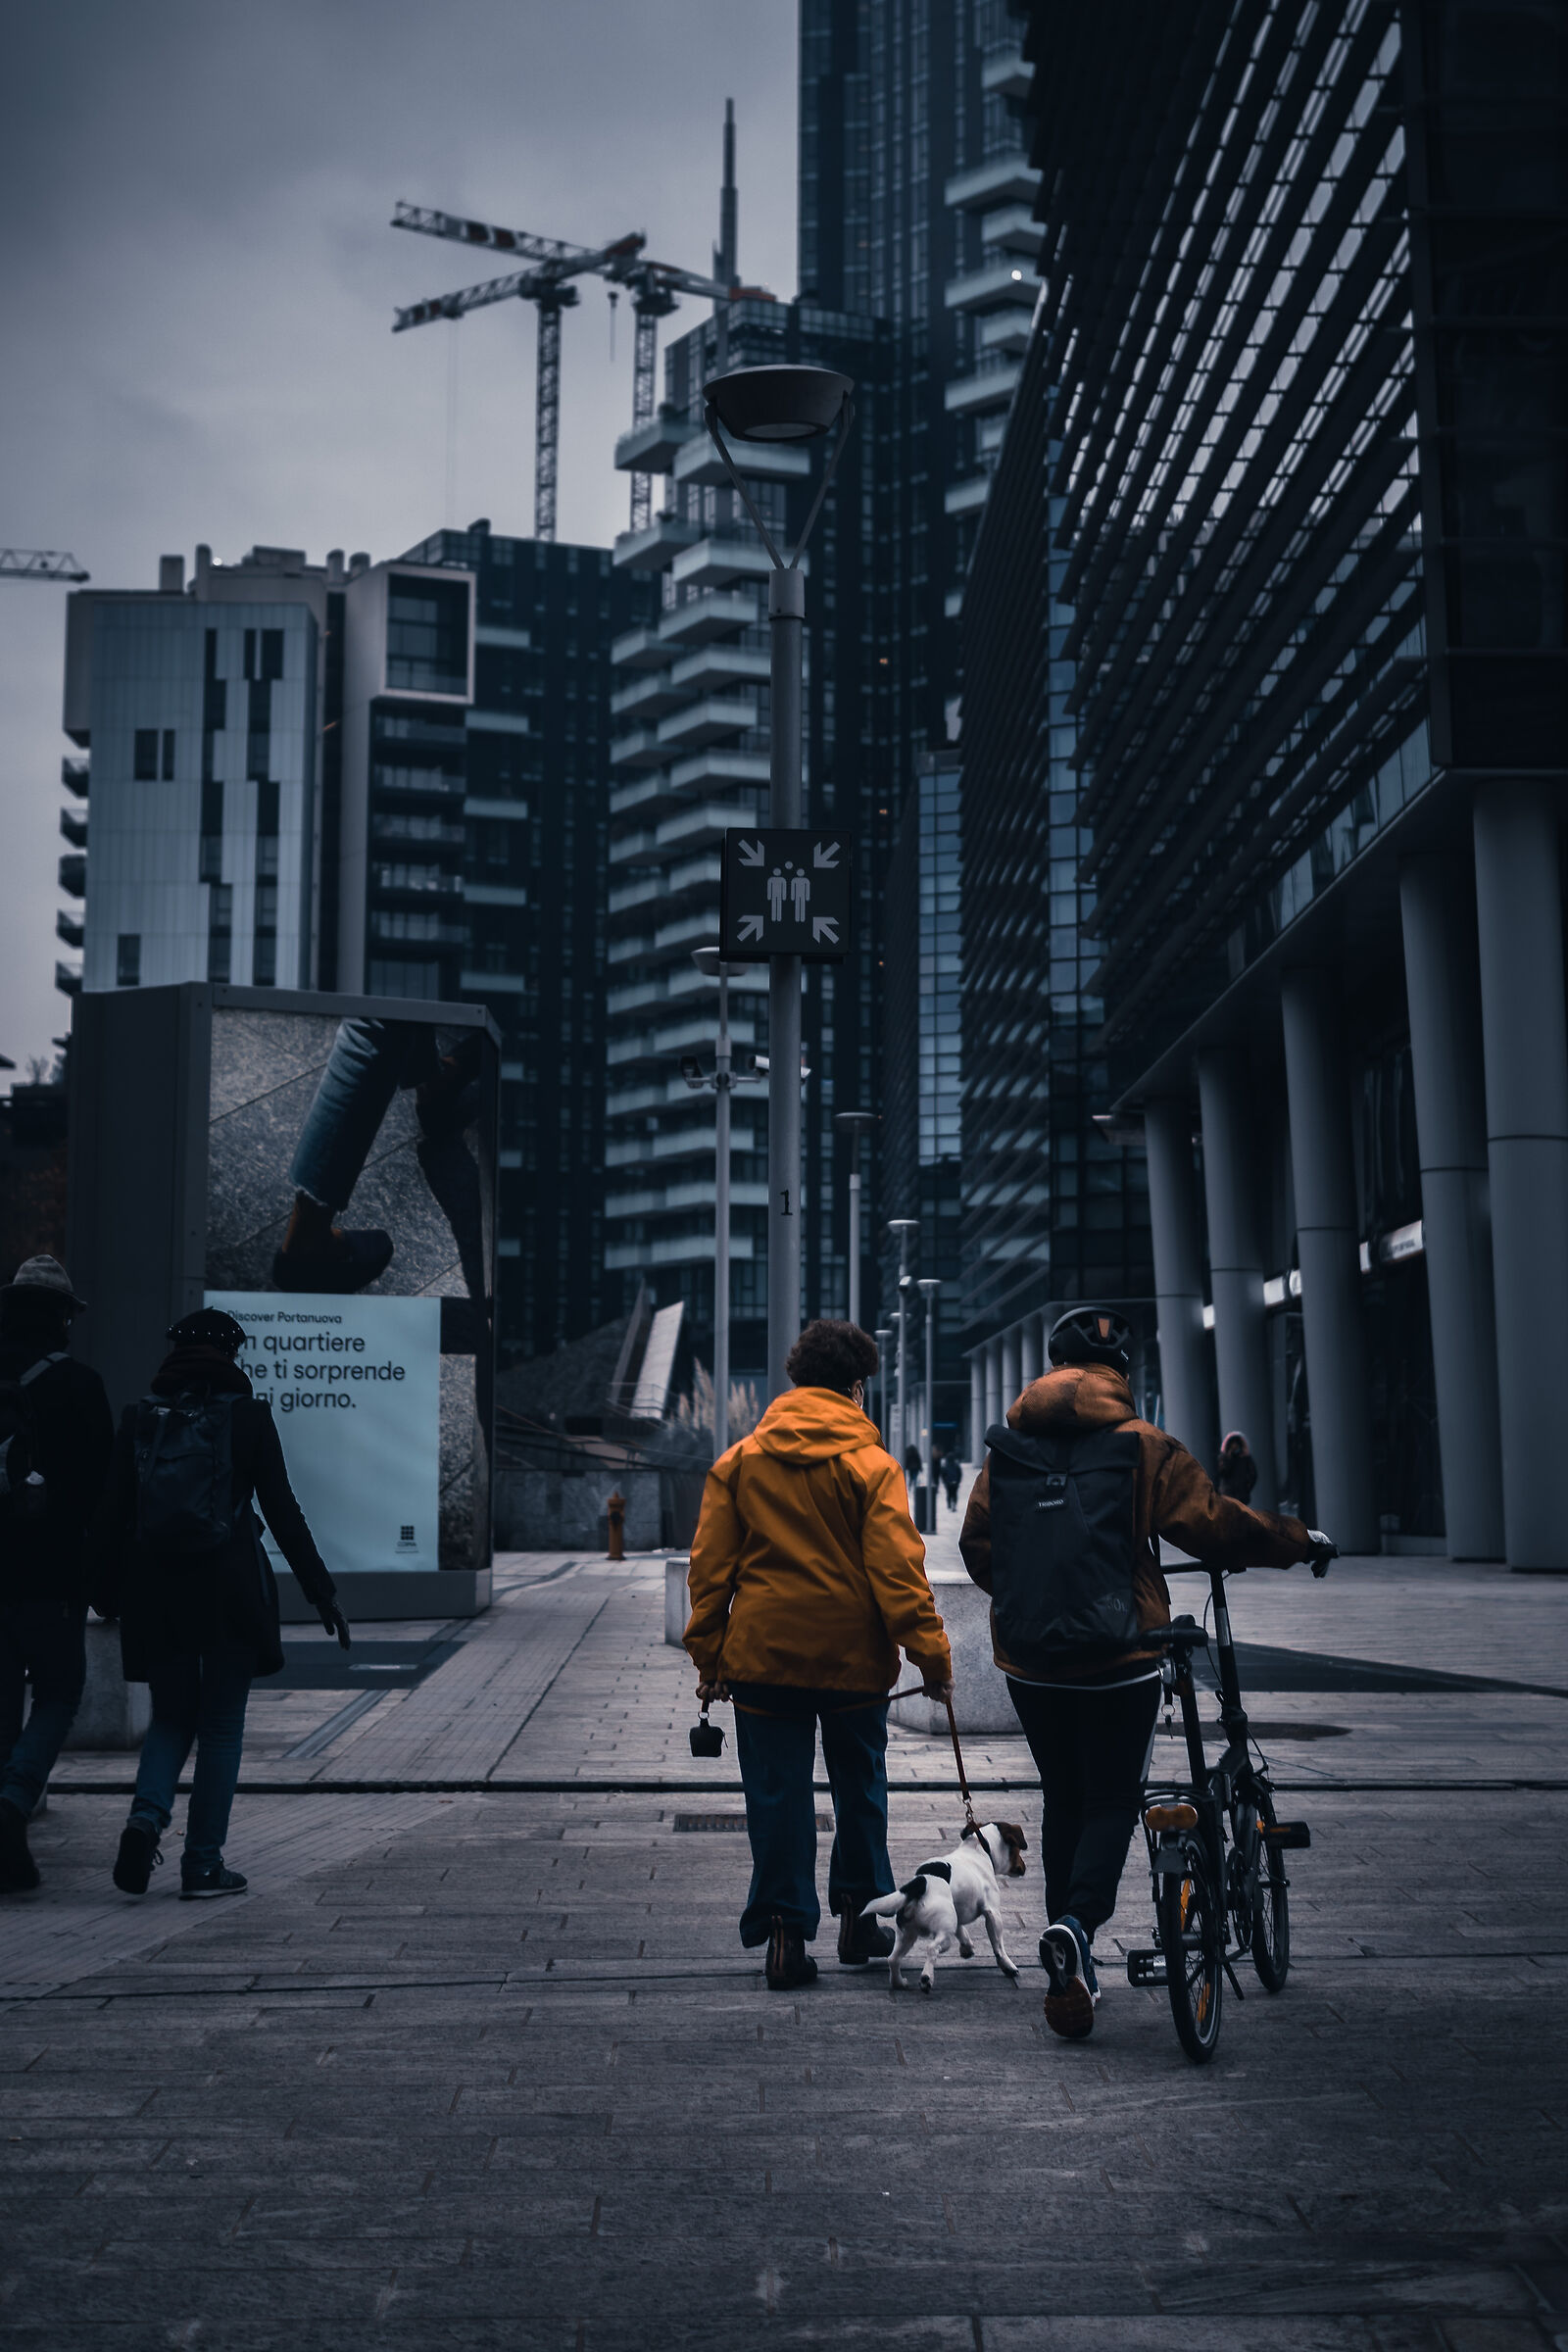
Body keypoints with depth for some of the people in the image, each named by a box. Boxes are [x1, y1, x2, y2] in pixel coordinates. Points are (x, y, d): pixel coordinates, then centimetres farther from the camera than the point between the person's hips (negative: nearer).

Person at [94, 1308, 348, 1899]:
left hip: (157, 1587, 3)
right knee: (221, 1727, 7)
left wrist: (107, 1590, 12)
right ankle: (204, 1863, 7)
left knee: (172, 1717, 16)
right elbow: (282, 1511, -3)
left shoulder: (140, 1416, 4)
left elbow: (115, 1511, 4)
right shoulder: (249, 1415, -3)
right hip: (230, 1585, -3)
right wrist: (320, 1590, 3)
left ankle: (147, 1816, -10)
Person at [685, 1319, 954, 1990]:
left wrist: (707, 1655, 9)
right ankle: (858, 1917, 25)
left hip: (761, 1654, 1)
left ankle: (785, 1933, 4)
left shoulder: (738, 1461, 3)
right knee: (859, 1788, 17)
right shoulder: (870, 1464, -6)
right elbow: (897, 1571, -11)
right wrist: (932, 1655, -7)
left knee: (777, 1796, 6)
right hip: (853, 1657, -1)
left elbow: (710, 1567, 3)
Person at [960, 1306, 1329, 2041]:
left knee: (1062, 1801, 16)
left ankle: (1071, 1962, 20)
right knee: (1111, 1801, 5)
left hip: (1030, 1657, 4)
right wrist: (1298, 1541, 9)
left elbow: (976, 1542, 8)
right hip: (1117, 1657, -3)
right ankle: (1077, 1925, -20)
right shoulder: (1145, 1446, -7)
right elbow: (1215, 1526, -7)